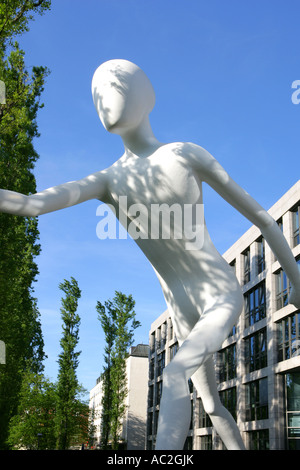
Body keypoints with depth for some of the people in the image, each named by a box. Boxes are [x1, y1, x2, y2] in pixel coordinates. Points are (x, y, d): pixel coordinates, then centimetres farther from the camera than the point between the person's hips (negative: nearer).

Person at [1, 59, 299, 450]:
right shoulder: (109, 180, 4)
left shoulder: (188, 155, -8)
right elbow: (32, 205, -12)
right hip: (184, 312, 6)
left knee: (175, 374, -30)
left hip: (223, 297, -6)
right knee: (213, 406, 15)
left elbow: (261, 216, -1)